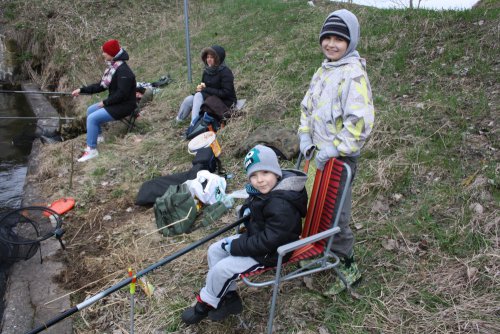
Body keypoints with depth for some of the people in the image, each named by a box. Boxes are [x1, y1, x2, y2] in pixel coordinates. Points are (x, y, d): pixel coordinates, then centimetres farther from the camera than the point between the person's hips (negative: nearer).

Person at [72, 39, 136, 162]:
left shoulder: (123, 71, -23)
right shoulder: (113, 67, 8)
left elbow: (121, 94, -27)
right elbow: (101, 85, 13)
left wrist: (105, 102, -17)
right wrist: (82, 90, 8)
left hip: (123, 106, -10)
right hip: (114, 102, 10)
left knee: (92, 118, -17)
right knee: (90, 110, 18)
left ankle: (91, 150, -8)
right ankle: (98, 136, 30)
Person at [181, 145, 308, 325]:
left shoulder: (282, 207, -33)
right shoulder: (264, 190, -5)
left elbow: (267, 242, -30)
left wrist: (234, 247, -21)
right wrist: (249, 207, -6)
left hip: (270, 252, -10)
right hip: (256, 236, 10)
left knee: (221, 269, -12)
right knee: (214, 250, 8)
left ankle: (206, 305, 16)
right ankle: (229, 298, 17)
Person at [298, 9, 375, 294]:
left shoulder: (354, 74, -18)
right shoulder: (324, 70, 10)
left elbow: (361, 122, -25)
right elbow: (308, 105, 18)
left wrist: (335, 149, -22)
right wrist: (306, 136, 5)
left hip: (340, 158, -8)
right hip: (320, 154, 8)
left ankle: (348, 267, 16)